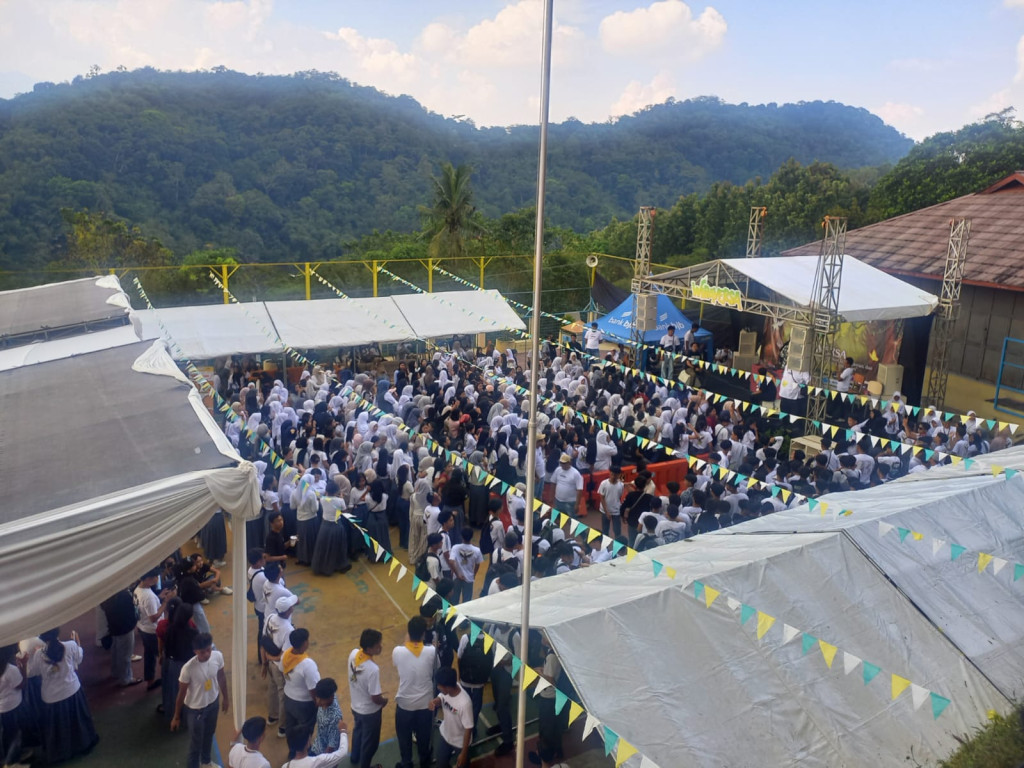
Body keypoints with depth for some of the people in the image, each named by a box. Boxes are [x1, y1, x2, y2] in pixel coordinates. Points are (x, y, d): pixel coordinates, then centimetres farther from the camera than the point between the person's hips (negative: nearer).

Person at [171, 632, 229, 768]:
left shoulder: (218, 656, -21)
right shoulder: (188, 668, -34)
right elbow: (181, 694, -18)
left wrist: (225, 697, 11)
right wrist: (176, 717, -6)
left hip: (213, 702, 5)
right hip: (195, 709, -5)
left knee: (209, 734, 29)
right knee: (196, 743, 12)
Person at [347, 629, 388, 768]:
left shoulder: (353, 653, -18)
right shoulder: (373, 669, -39)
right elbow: (375, 698, -28)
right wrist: (384, 700, -5)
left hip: (355, 705, 7)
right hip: (369, 711, -7)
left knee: (358, 731, 34)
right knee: (370, 741, 20)